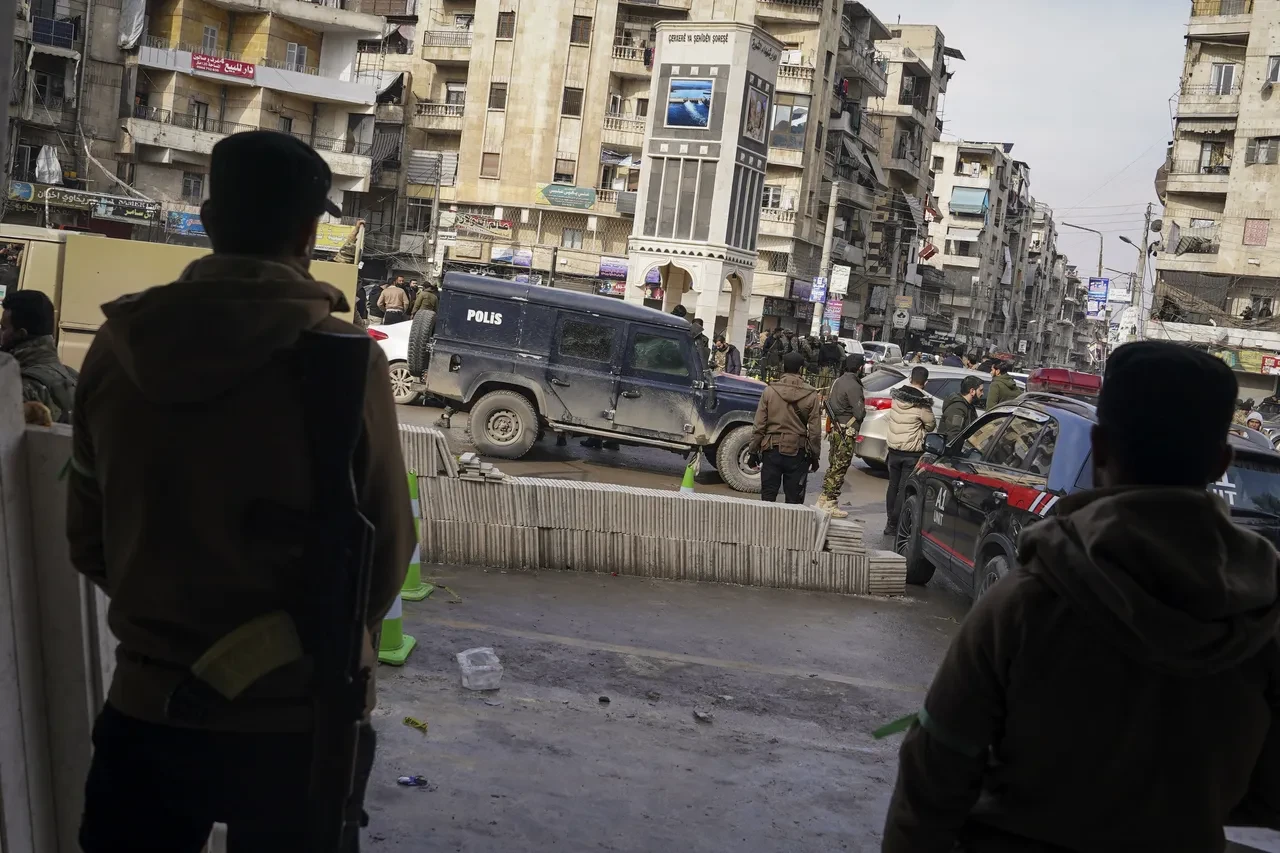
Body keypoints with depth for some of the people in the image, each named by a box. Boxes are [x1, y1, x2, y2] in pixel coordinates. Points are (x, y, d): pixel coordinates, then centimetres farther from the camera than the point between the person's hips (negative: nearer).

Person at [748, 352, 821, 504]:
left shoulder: (769, 391, -4)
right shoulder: (811, 395, -3)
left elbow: (759, 425, -2)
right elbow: (815, 430, 0)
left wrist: (753, 450, 6)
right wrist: (815, 456, 8)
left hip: (772, 449, 0)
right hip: (798, 452, 0)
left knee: (768, 497, 7)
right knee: (794, 500, 6)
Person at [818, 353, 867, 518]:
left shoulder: (838, 381, 11)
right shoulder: (853, 386, -18)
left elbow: (830, 404, 18)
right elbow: (860, 413, -20)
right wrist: (864, 411, 1)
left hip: (835, 429, 9)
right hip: (846, 432, -9)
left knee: (834, 466, 16)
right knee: (840, 468, -4)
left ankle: (824, 500, 21)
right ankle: (830, 503, -2)